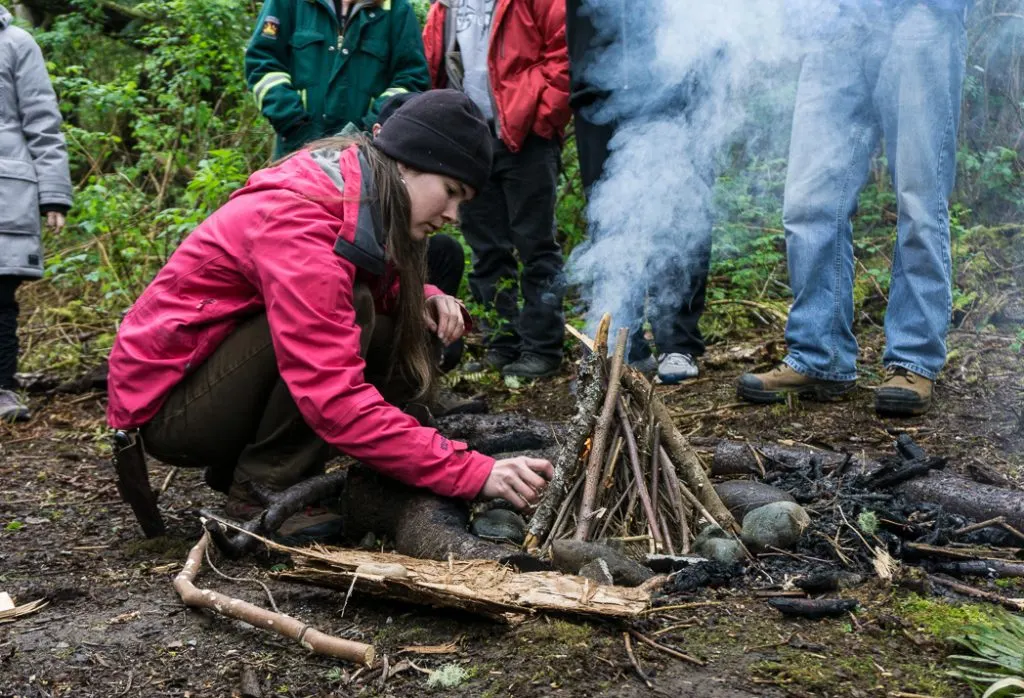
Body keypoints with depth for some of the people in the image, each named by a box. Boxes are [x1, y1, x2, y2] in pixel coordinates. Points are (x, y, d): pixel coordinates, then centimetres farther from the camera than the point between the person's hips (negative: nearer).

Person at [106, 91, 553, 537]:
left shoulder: (360, 198, -1)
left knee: (410, 345, -4)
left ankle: (239, 467, 4)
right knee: (349, 314, -27)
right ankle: (259, 497, -15)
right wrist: (474, 473, -39)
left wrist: (422, 300, -9)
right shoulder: (298, 227, -29)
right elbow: (336, 401, -37)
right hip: (168, 406, -9)